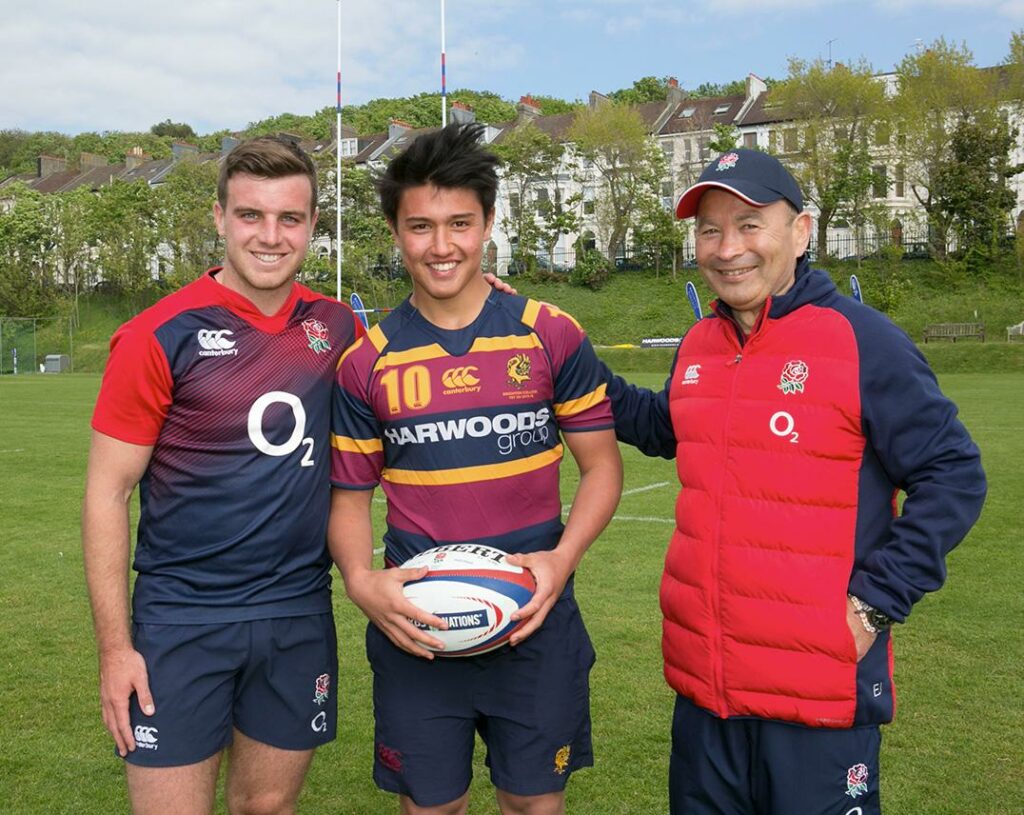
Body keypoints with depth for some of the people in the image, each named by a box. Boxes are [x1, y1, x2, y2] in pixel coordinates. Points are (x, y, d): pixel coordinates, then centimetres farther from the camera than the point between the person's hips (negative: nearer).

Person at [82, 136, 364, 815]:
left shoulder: (336, 327, 2)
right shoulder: (160, 336, -9)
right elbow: (107, 492, -7)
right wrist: (115, 646, -9)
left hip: (301, 617, 4)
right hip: (182, 621, -3)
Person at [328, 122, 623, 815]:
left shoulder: (551, 335, -3)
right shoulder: (367, 363, -1)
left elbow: (602, 464, 2)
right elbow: (350, 496, 5)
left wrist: (563, 558, -14)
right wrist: (362, 581, -14)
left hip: (534, 623, 0)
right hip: (416, 628, 1)